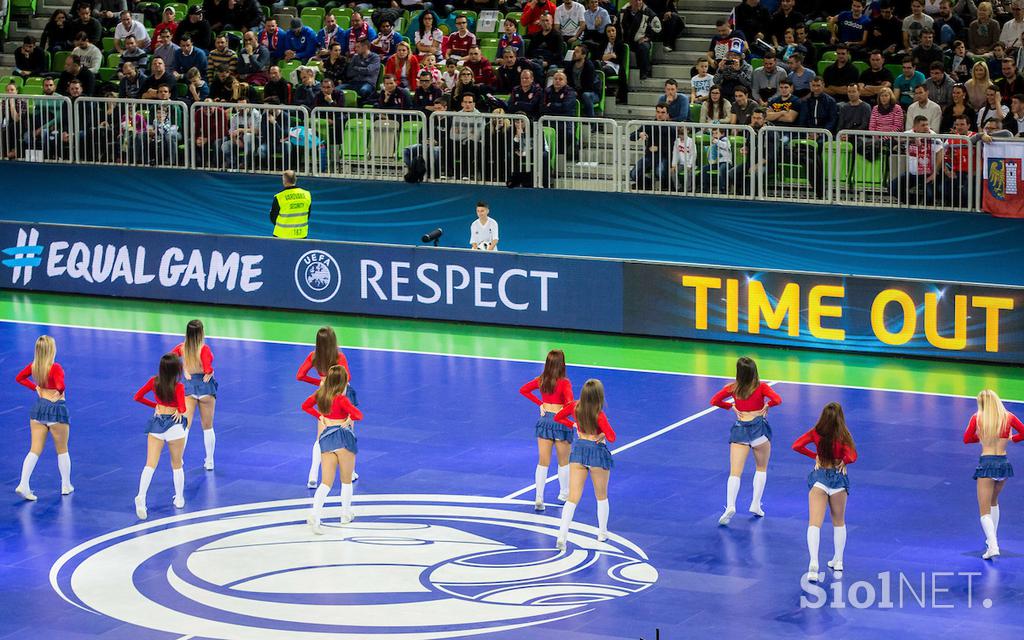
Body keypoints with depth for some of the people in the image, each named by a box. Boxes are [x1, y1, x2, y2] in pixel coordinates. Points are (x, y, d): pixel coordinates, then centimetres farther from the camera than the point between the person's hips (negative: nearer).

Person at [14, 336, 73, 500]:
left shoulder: (33, 366, 0)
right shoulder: (55, 367, -20)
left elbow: (19, 378, 14)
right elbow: (61, 386, -33)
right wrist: (60, 392, -11)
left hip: (39, 407, 5)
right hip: (56, 408, -5)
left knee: (35, 450, 4)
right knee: (62, 450, 14)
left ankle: (23, 485, -10)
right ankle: (66, 486, 25)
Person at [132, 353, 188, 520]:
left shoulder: (154, 381, -2)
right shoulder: (178, 387, -15)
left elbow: (138, 397, 4)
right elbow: (182, 409, -24)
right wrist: (180, 411, 0)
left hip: (156, 425, 3)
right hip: (174, 426, -2)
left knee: (150, 464, -5)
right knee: (177, 465, 18)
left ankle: (141, 497, -25)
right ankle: (179, 499, 29)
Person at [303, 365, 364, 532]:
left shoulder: (320, 394, 5)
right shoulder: (341, 399, -14)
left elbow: (305, 406, 23)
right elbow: (358, 415, -24)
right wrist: (350, 418, -3)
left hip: (326, 438, 5)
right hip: (344, 438, -5)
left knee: (326, 482, 1)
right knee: (347, 480, 16)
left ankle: (315, 514, -20)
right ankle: (346, 514, 26)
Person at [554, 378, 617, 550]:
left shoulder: (574, 407, -7)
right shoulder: (599, 415, -22)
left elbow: (558, 418, 9)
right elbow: (612, 438, -27)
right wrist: (604, 434, -7)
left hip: (578, 450, 4)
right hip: (597, 452, -3)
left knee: (572, 498, 2)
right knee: (601, 497, 20)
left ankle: (562, 537, -10)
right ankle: (602, 533, 32)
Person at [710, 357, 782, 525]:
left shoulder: (732, 388, 1)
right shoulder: (761, 387, -5)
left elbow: (714, 401, 1)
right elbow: (777, 400, -18)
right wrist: (767, 405, 1)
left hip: (740, 429, 1)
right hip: (759, 427, -1)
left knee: (735, 472, -7)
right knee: (762, 468, 21)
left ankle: (730, 505, -27)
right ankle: (756, 505, 14)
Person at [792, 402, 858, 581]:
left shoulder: (816, 432, -6)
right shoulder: (843, 436, -13)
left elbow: (796, 446, -10)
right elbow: (852, 457, -24)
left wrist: (814, 456, 2)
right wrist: (844, 461, -2)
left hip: (819, 477, 0)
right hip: (839, 478, 0)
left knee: (814, 524, -6)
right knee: (839, 522, 22)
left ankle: (813, 562, -25)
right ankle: (838, 562, 30)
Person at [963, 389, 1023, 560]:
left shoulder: (977, 418, -5)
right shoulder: (1008, 417, -1)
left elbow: (966, 439, 2)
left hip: (986, 464, -4)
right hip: (1004, 463, 4)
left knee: (985, 511, -3)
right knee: (994, 502, 29)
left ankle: (993, 546, -22)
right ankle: (993, 538, 36)